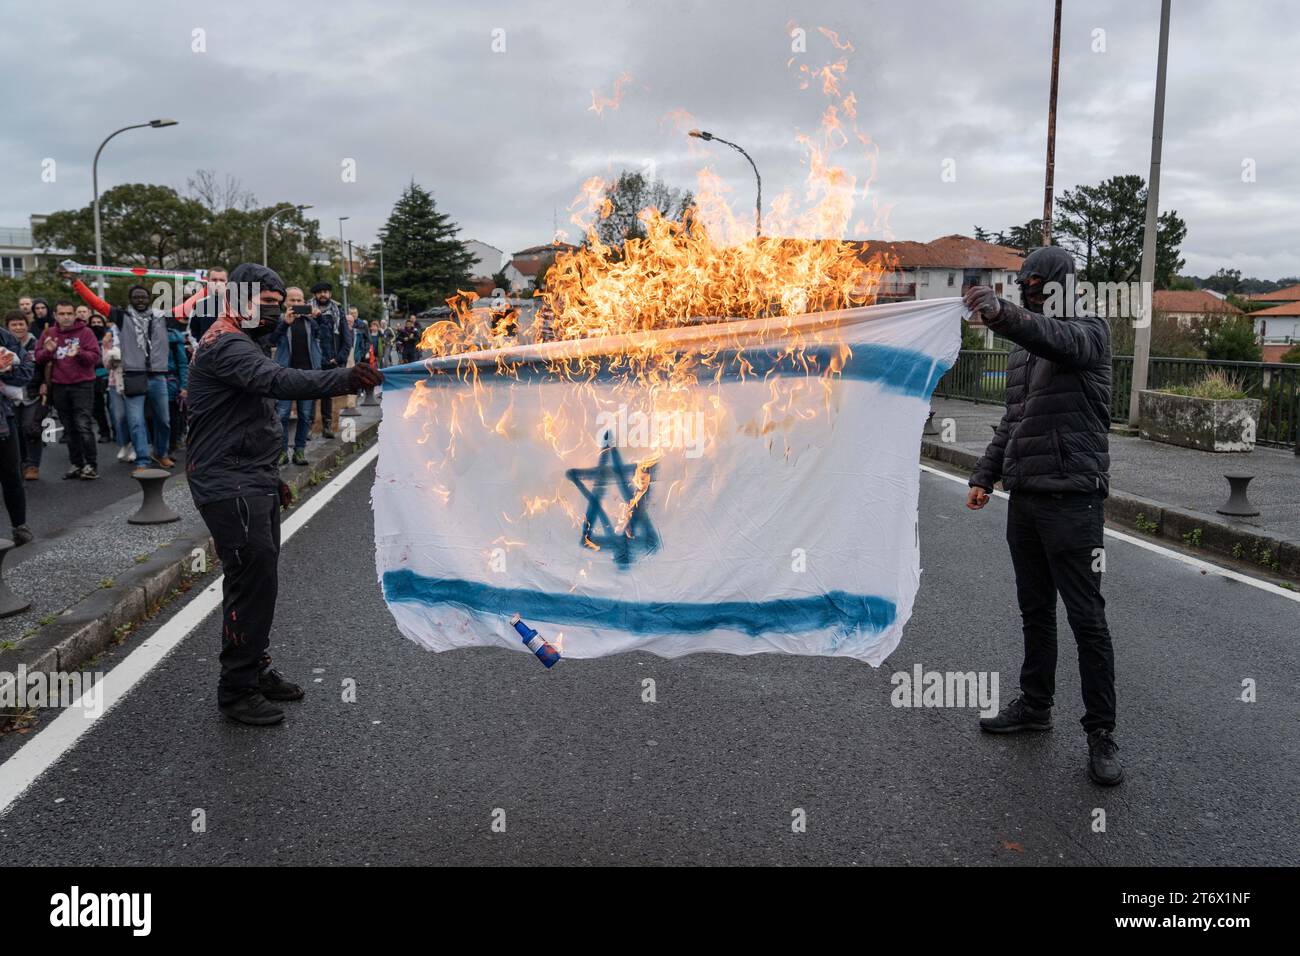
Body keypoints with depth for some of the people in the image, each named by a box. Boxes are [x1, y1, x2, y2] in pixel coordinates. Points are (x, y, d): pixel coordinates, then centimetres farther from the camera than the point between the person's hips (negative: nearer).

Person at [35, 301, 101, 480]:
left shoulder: (85, 332, -3)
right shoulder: (49, 333, 10)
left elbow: (95, 357, -8)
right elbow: (38, 359, 9)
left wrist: (79, 353, -27)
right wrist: (47, 351, -12)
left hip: (82, 385, -5)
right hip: (59, 387, 5)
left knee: (84, 426, -10)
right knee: (70, 428, 10)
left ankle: (91, 465, -4)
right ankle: (76, 464, 17)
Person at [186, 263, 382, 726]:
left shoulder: (240, 346, 20)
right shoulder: (225, 347, -15)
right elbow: (278, 381, -35)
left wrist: (271, 476, 25)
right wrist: (344, 380, -45)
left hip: (252, 483, 11)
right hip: (229, 487, -11)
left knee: (259, 577, 15)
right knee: (252, 580, -9)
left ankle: (256, 669, 27)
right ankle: (237, 690, 1)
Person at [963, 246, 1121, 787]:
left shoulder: (1088, 332, -7)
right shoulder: (1024, 345, 17)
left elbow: (1057, 338, -33)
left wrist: (1003, 315, -51)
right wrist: (984, 476, 15)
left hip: (1071, 499, -7)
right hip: (1024, 497, 7)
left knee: (1085, 617, -2)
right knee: (1035, 610, 16)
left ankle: (1101, 732, 8)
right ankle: (1035, 706, 29)